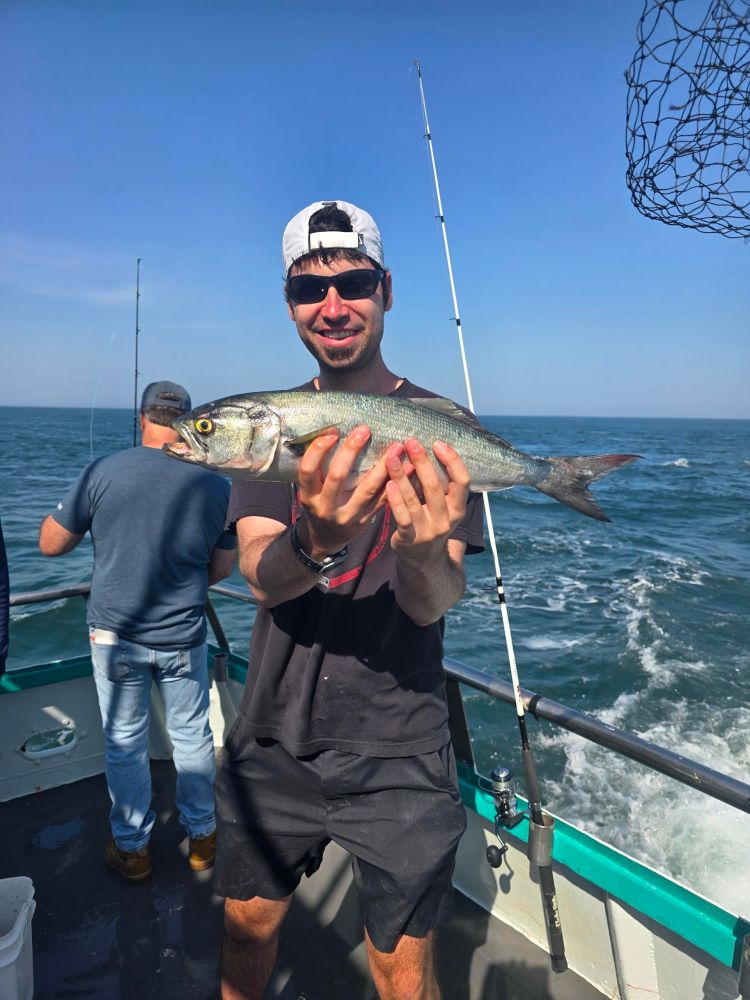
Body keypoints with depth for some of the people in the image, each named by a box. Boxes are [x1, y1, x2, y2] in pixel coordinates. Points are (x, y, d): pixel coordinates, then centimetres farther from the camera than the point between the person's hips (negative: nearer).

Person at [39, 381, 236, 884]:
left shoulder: (102, 472, -13)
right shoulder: (216, 484, -8)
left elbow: (50, 544, -3)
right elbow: (222, 568, 1)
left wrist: (78, 516, 16)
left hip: (114, 634, 0)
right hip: (184, 639, 1)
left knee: (124, 742, 15)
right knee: (192, 737, 17)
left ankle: (132, 848, 31)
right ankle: (202, 836, 34)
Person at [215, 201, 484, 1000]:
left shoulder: (436, 426, -9)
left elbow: (433, 604, -18)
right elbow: (262, 577, -15)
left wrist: (422, 550, -41)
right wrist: (313, 542, -37)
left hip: (397, 753, -2)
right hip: (273, 739, 3)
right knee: (247, 927, 21)